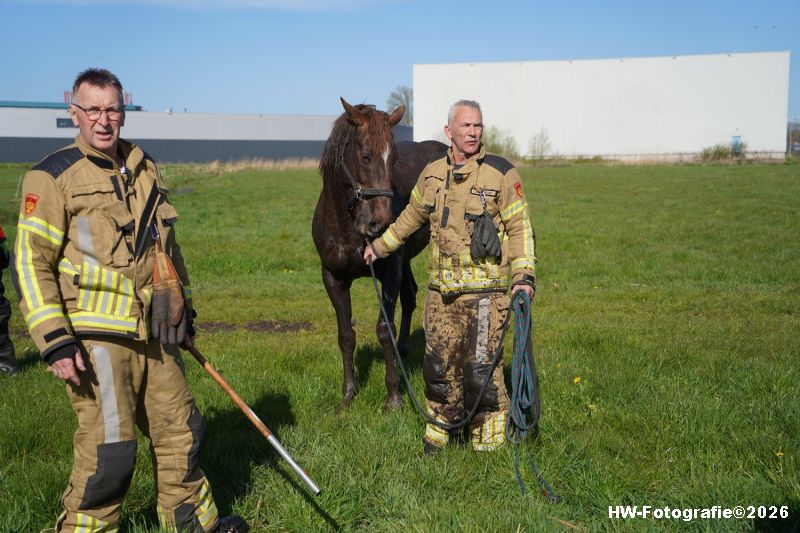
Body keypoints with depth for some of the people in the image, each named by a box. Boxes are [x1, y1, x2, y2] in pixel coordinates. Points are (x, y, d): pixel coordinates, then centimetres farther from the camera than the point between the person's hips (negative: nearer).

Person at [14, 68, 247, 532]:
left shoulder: (146, 168, 12)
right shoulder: (54, 176, -7)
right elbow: (32, 262, -10)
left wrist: (184, 310, 22)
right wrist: (55, 341, -17)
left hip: (154, 333, 7)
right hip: (96, 336, -6)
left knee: (180, 431, 15)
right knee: (109, 447, -4)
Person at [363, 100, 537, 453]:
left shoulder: (501, 174, -5)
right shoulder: (432, 175, 9)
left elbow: (520, 228, -4)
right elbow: (410, 218, 25)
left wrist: (524, 275, -14)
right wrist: (378, 247, 32)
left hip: (484, 291, -5)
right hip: (440, 290, 5)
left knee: (481, 368, -4)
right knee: (439, 365, 12)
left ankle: (489, 442, 12)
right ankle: (440, 432, 30)